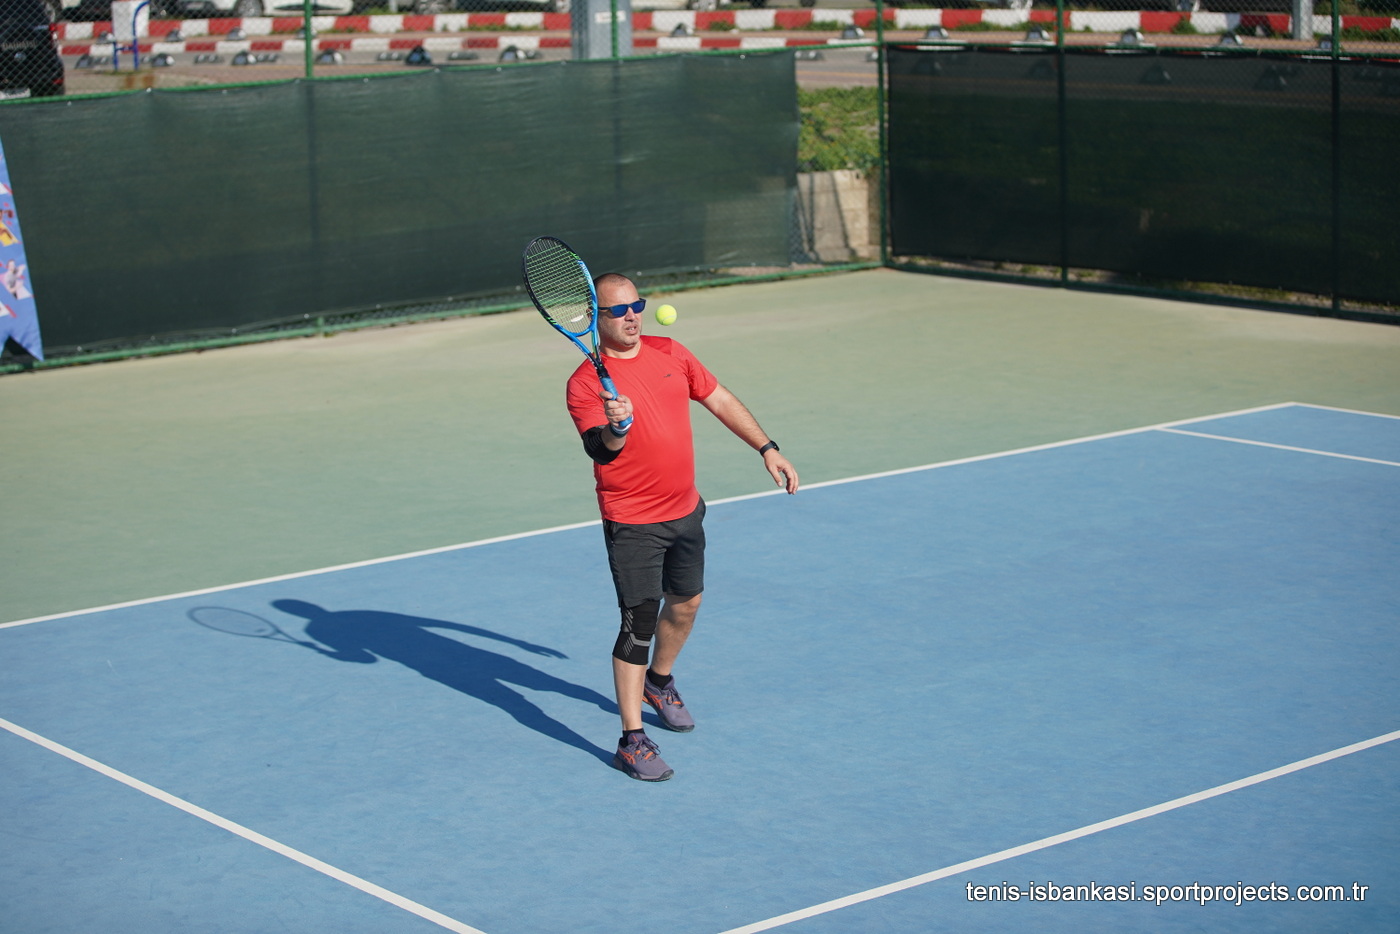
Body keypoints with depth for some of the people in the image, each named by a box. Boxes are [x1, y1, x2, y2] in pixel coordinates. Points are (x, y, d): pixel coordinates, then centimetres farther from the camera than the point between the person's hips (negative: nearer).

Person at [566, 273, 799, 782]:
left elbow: (720, 400, 12)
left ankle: (659, 682, 49)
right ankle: (632, 741, -5)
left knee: (686, 601, 22)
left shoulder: (671, 354, 3)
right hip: (632, 524, -7)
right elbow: (601, 452, -26)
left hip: (685, 510, 7)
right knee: (639, 623, -11)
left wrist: (767, 448, 10)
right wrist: (615, 429, -47)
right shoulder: (586, 382, -15)